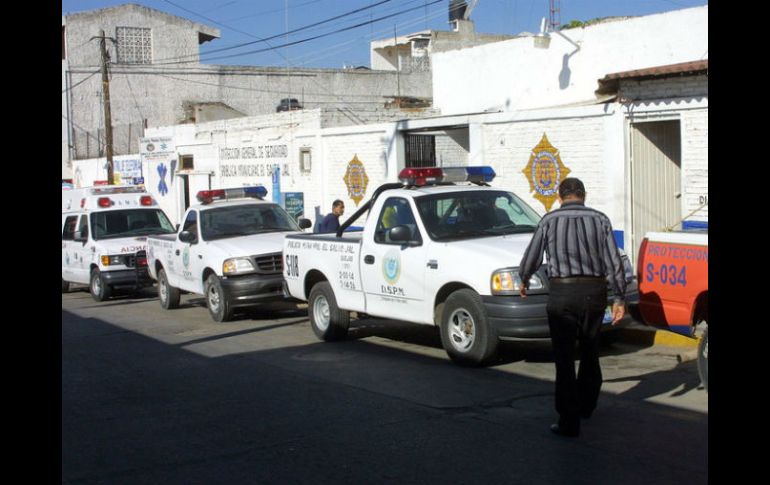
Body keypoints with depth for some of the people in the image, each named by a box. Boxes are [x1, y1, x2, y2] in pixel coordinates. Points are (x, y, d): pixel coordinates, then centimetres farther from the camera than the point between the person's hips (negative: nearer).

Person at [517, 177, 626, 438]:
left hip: (562, 293, -3)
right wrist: (620, 298, 4)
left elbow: (531, 257, 6)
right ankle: (586, 405, 36)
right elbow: (614, 262, 0)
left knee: (564, 358, 2)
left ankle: (569, 421, 1)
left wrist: (524, 281, 25)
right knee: (590, 351, 22)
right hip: (595, 291, 3)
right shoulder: (600, 219, 4)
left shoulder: (549, 220, 0)